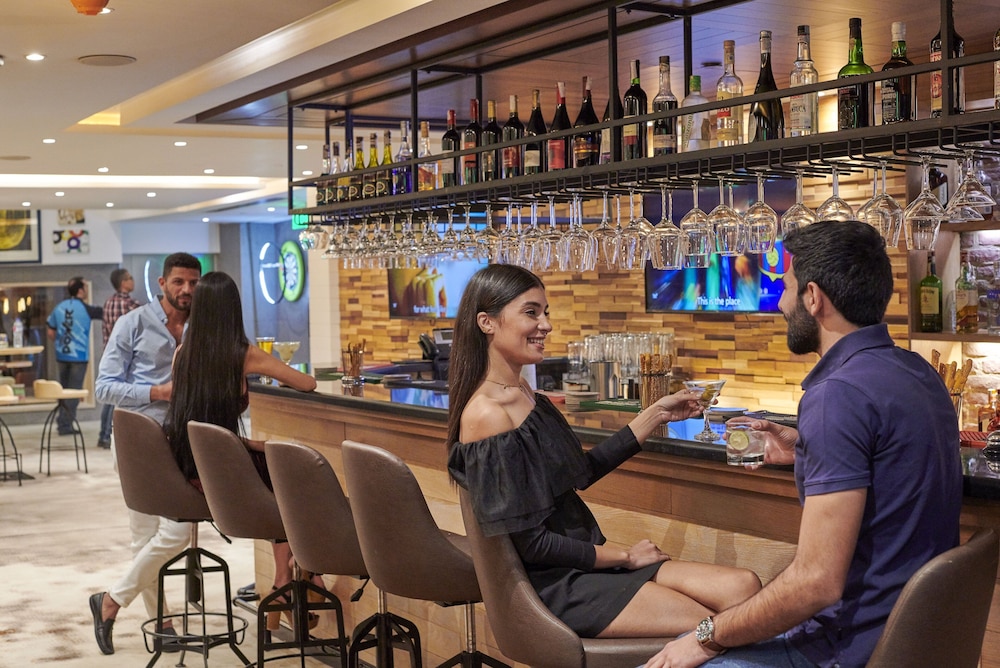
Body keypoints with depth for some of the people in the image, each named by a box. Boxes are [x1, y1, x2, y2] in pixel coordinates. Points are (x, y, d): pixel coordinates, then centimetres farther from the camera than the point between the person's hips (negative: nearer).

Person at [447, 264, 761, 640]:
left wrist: (657, 414, 16)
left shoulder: (523, 395, 9)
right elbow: (532, 545, -19)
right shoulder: (486, 414, -19)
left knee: (743, 587, -6)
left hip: (583, 562, 9)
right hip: (552, 585, -9)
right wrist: (626, 556, -7)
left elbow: (582, 471, 19)